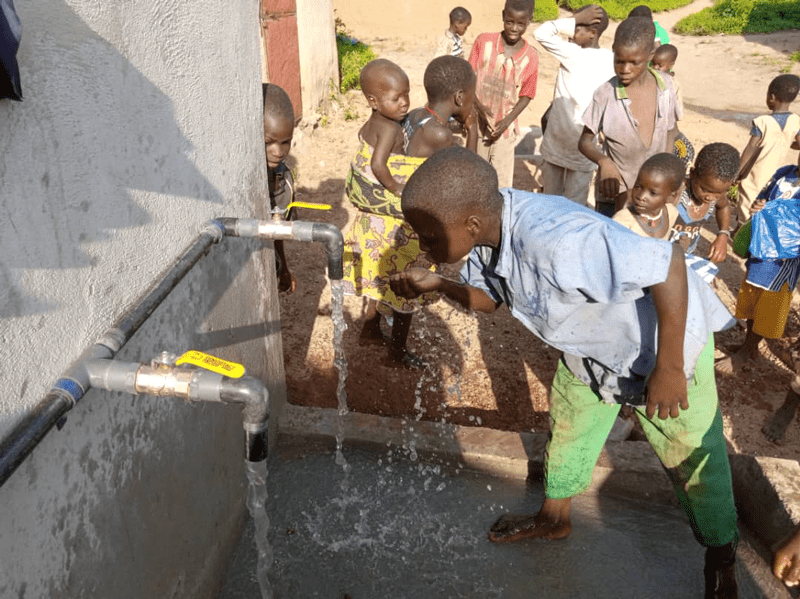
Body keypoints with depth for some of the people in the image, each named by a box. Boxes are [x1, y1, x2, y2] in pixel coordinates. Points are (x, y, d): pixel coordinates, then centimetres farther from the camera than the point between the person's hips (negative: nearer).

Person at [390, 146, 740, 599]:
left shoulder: (555, 242, -45)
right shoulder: (488, 228, -18)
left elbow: (668, 263, -39)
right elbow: (490, 298, -1)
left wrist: (668, 368, -32)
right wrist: (435, 284, -19)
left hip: (668, 341, -7)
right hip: (589, 345, 7)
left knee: (694, 460, 11)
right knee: (568, 430, 23)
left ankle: (722, 556, 39)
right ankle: (554, 519, 50)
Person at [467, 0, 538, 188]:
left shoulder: (531, 57, -9)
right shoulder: (484, 41, -8)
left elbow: (525, 96, -1)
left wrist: (507, 121, -16)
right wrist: (479, 106, -21)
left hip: (505, 129, -1)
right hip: (478, 124, 1)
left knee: (502, 183, 3)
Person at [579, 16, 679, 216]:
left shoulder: (665, 86, -5)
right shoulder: (605, 95, -16)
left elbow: (670, 130, 10)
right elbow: (585, 142, -7)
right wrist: (604, 161, -26)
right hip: (615, 193, -3)